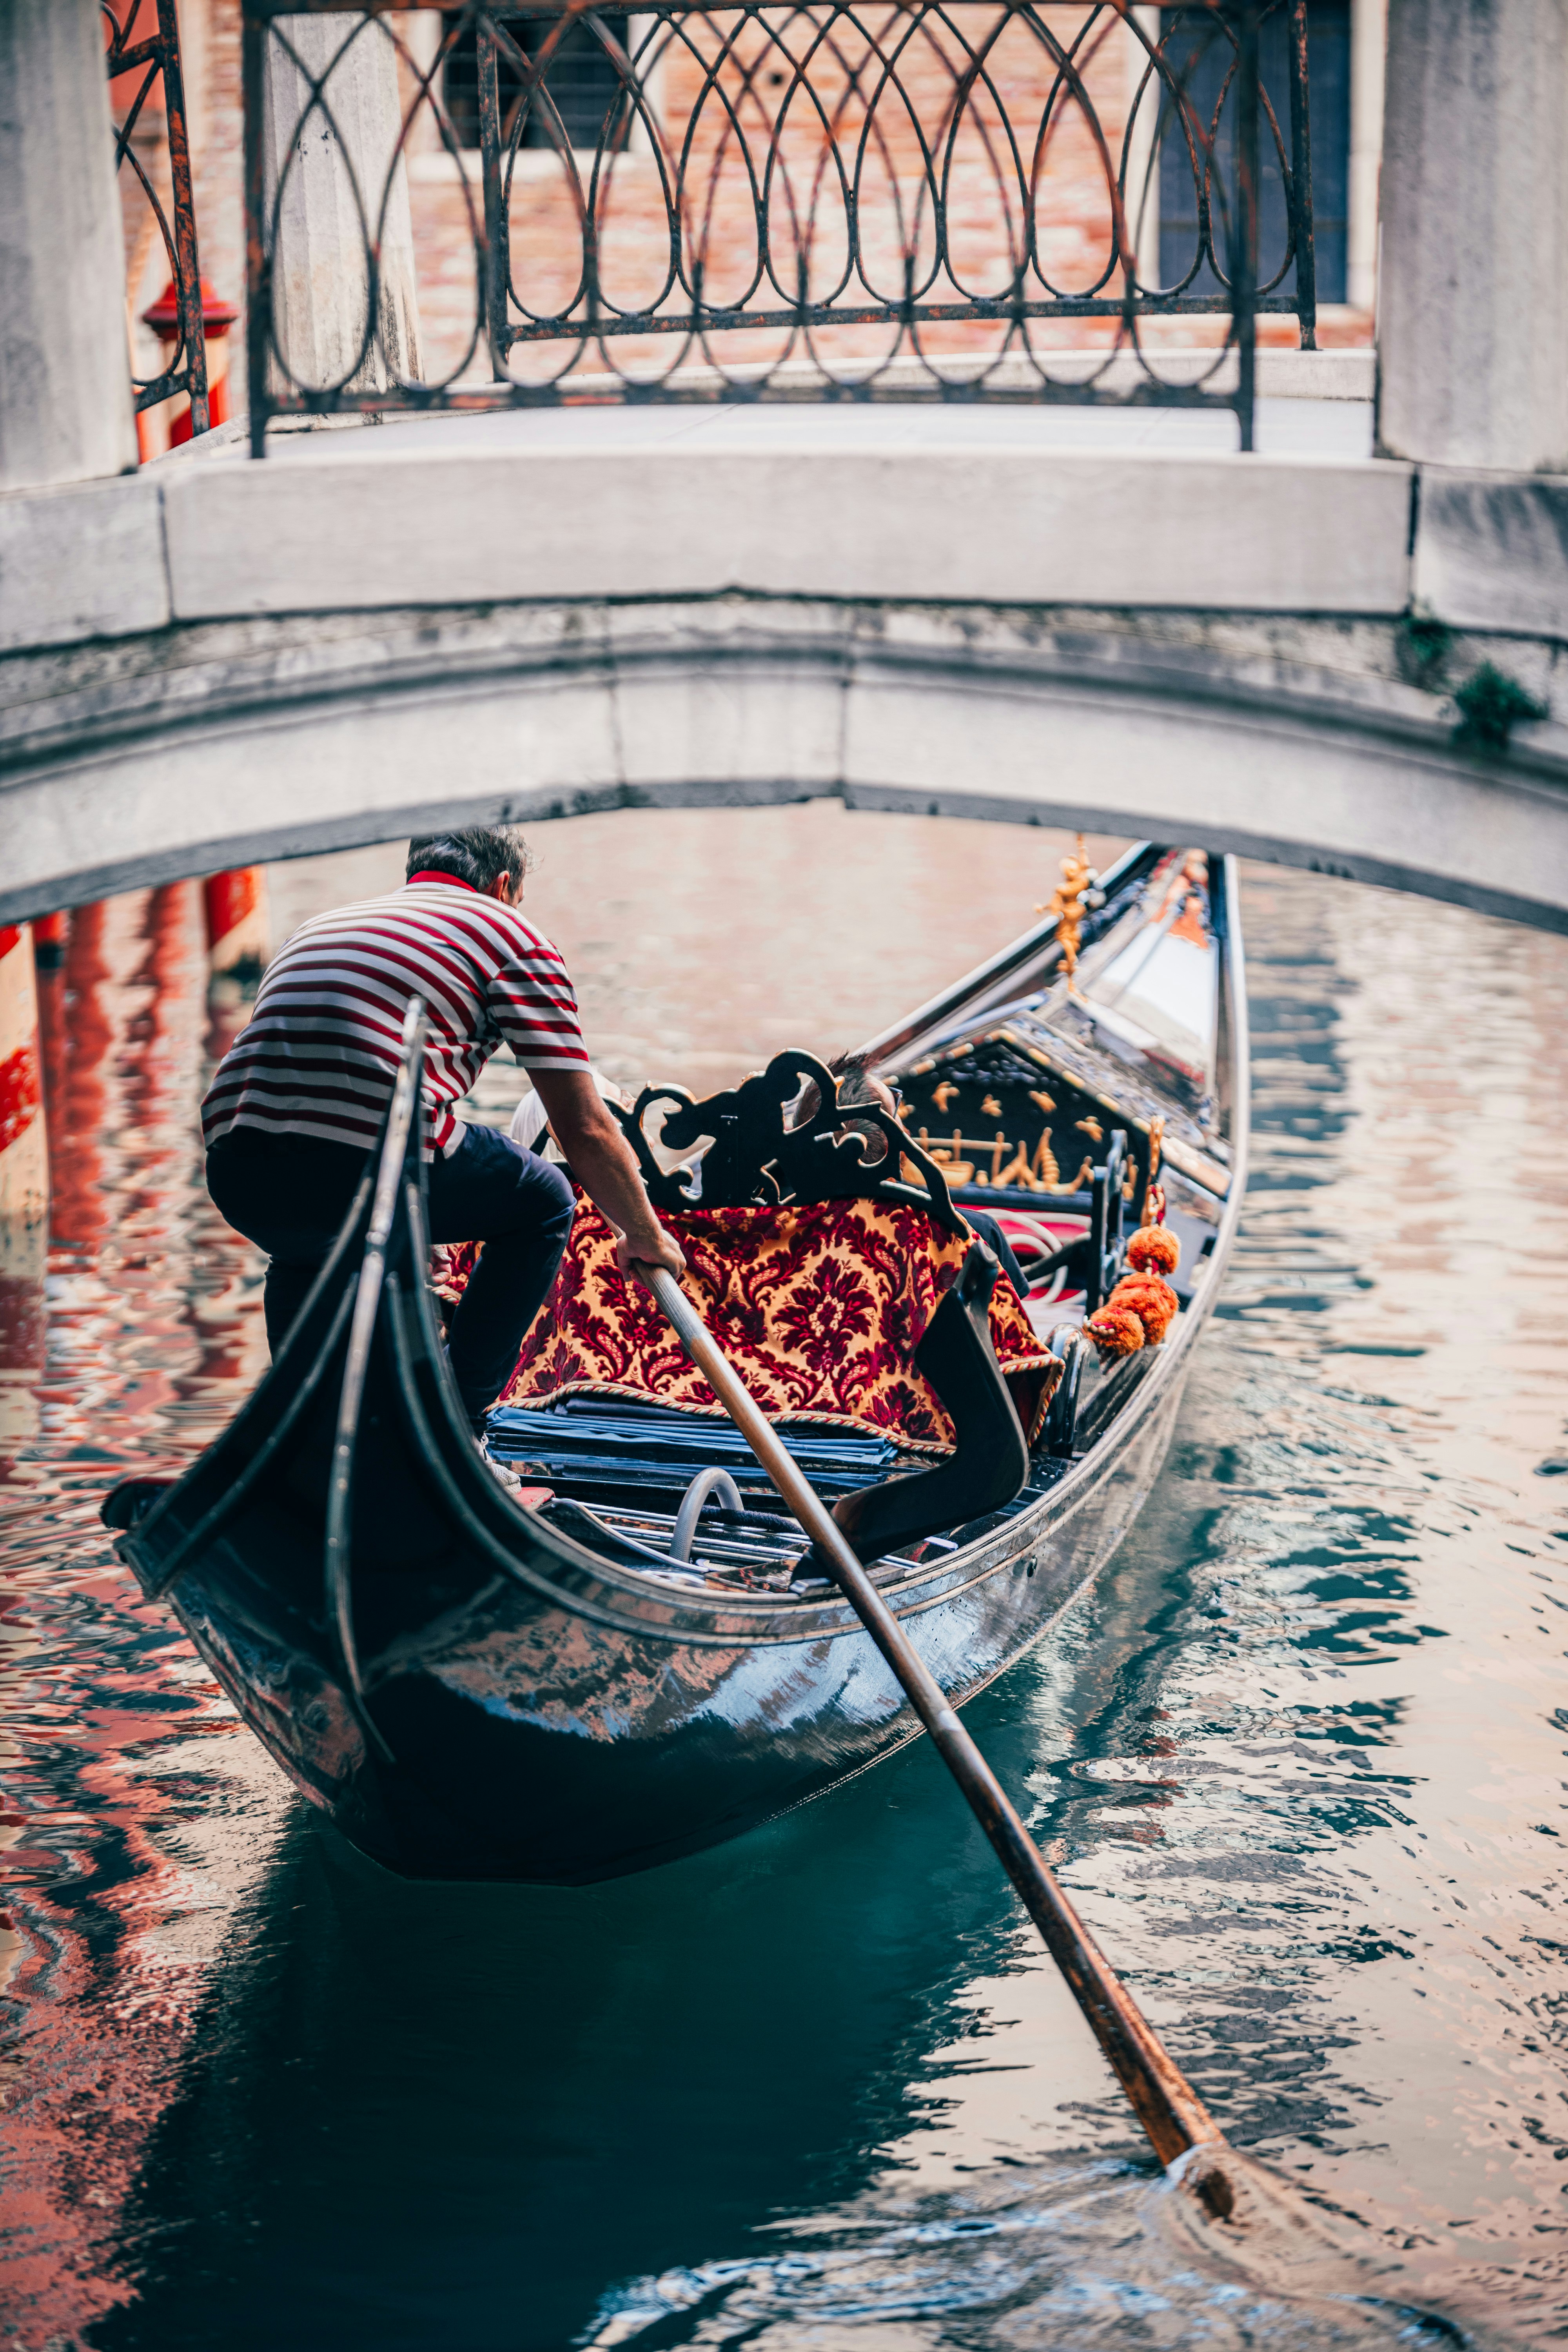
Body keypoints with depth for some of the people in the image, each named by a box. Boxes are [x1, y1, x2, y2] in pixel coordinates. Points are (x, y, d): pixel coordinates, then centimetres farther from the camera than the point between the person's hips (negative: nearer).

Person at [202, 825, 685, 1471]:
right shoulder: (511, 937, 17)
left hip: (236, 1176, 6)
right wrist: (646, 1238, 29)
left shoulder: (318, 926, 34)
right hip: (369, 1161, -6)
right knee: (543, 1202, 23)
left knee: (305, 1246, 41)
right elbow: (585, 1130, 13)